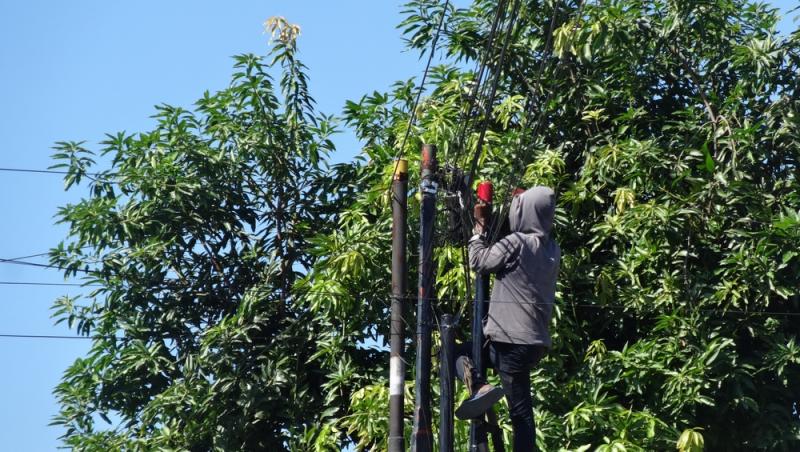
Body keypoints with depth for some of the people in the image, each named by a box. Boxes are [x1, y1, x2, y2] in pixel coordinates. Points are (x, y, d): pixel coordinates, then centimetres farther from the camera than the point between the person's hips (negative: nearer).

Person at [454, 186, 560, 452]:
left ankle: (478, 387, -20)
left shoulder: (516, 243, -11)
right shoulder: (552, 249, 10)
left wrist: (478, 235, 12)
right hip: (535, 341, 7)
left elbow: (479, 261, -3)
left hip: (512, 340, -7)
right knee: (522, 410, 11)